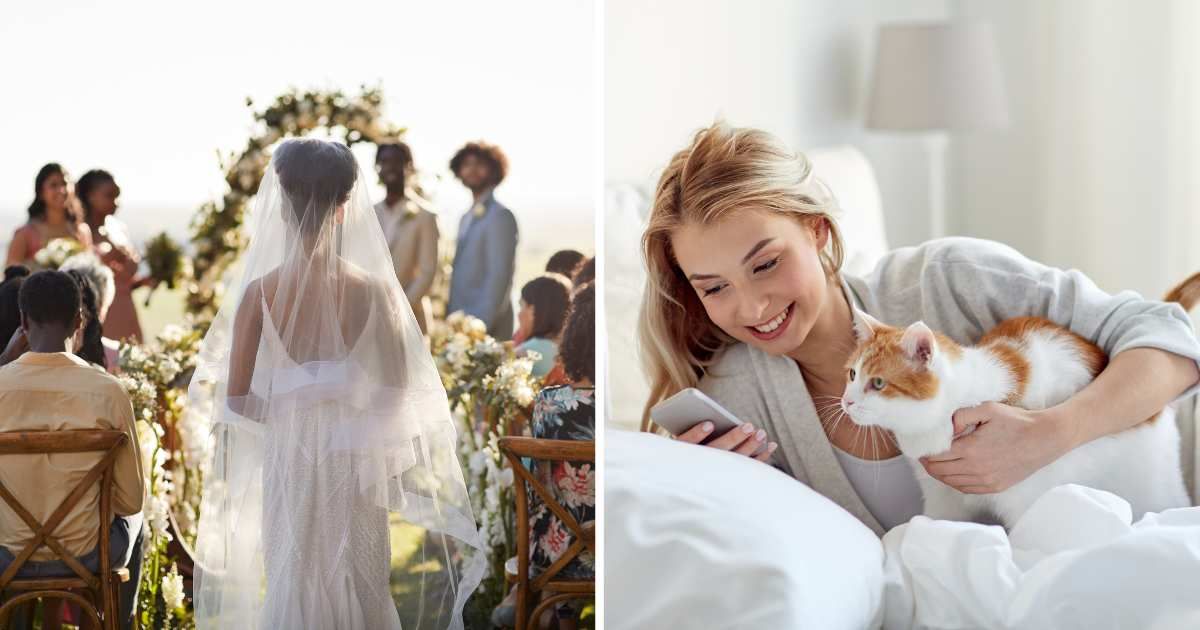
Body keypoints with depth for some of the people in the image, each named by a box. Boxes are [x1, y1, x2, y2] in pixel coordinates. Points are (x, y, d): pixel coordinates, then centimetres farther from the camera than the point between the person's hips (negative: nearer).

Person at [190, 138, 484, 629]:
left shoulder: (259, 292, -11)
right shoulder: (372, 289, -12)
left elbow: (236, 396, -7)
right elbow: (398, 387, -5)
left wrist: (283, 415, 11)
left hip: (288, 455, 0)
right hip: (354, 458, 0)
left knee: (293, 584, 14)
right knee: (357, 587, 14)